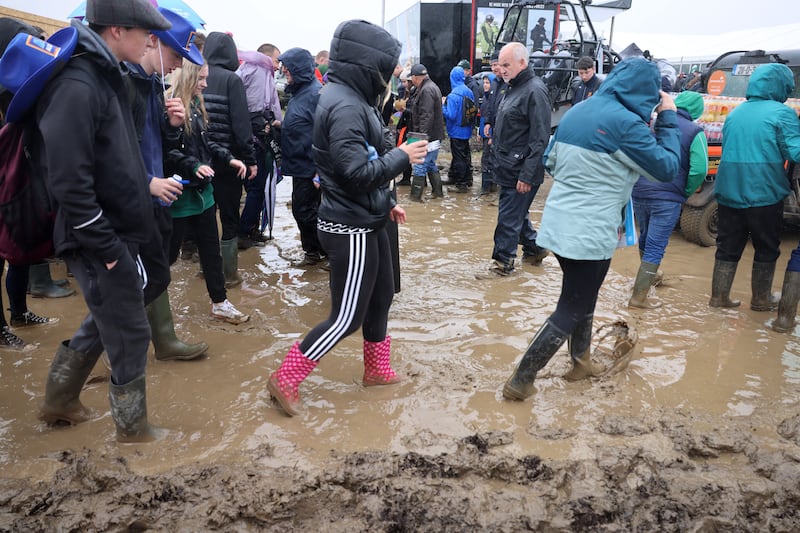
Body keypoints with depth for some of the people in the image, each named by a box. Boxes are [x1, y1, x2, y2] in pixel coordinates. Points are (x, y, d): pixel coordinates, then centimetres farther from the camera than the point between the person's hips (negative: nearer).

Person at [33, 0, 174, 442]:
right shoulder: (77, 87, -21)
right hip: (100, 242, -10)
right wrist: (107, 247, -20)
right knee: (130, 334, 6)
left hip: (117, 233, 10)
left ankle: (58, 402, 43)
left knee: (103, 322, 24)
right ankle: (132, 428, 26)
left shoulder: (104, 75, 10)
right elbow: (69, 182, -24)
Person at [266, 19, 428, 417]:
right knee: (347, 317, -1)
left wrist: (386, 204, 16)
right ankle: (286, 380, 12)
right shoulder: (345, 106, -22)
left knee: (381, 297, 20)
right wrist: (403, 156, -14)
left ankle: (377, 370, 38)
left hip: (366, 222, 10)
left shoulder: (352, 97, 10)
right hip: (351, 229, -10)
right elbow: (358, 172, -27)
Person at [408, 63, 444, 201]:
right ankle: (437, 191, 25)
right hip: (434, 136, 10)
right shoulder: (432, 86, 17)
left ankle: (415, 195, 1)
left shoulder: (426, 90, -16)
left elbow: (427, 116, -24)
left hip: (427, 136, -10)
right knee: (431, 165, 18)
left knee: (420, 166, -4)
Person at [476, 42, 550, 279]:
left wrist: (527, 175, -23)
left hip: (520, 170, -9)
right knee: (517, 213, 19)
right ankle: (534, 249, 34)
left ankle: (503, 263, 12)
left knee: (509, 217, 0)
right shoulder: (512, 87, 12)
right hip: (507, 167, 9)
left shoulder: (534, 90, -17)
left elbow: (540, 138, -21)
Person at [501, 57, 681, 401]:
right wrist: (668, 118, 2)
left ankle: (581, 361, 39)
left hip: (558, 226, 8)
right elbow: (667, 169, -7)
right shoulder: (626, 123, -16)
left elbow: (550, 161, 18)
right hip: (590, 234, -8)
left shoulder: (577, 112, 8)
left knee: (582, 297, 25)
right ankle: (521, 381, 7)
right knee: (571, 310, 3)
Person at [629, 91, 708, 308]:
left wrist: (636, 181, 15)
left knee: (645, 238, 25)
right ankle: (639, 297, 1)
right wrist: (685, 193, 1)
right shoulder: (694, 132, -5)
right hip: (667, 197, -5)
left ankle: (648, 276, 48)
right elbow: (699, 169, -15)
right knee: (655, 247, 1)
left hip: (639, 191, 5)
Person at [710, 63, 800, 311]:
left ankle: (719, 296, 16)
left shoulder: (735, 113, 11)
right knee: (766, 249, 11)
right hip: (764, 194, -5)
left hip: (729, 192, 5)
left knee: (728, 246, 13)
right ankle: (761, 299, 21)